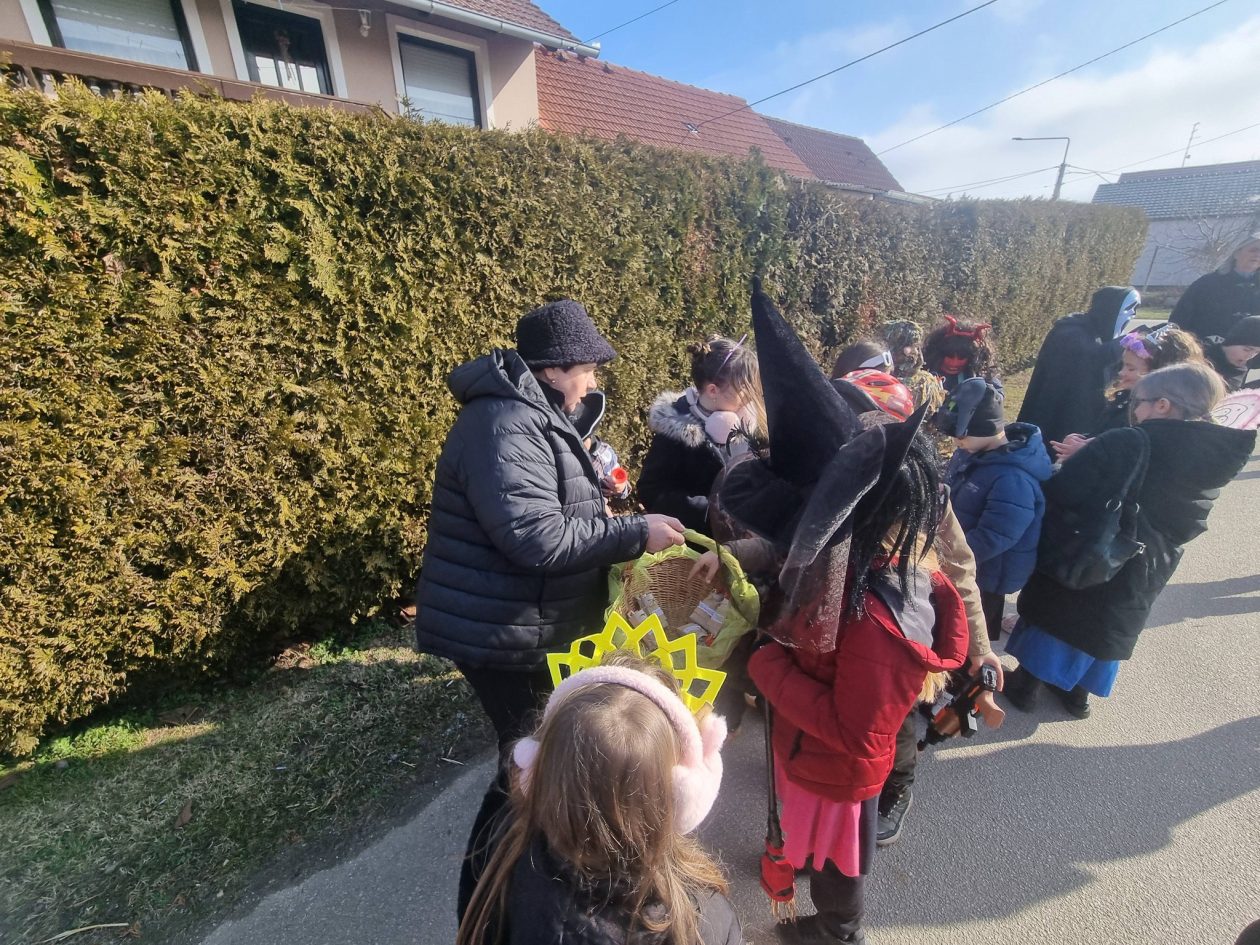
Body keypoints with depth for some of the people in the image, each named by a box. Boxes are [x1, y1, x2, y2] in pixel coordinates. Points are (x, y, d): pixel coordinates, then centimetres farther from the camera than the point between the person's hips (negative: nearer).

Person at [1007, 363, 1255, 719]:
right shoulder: (1213, 465, -2)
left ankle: (1026, 685, 28)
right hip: (1143, 578, 5)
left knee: (1055, 615, 14)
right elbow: (1186, 528, 9)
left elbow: (1059, 493, -26)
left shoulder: (1122, 444, -24)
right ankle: (1077, 691, 39)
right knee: (1105, 630, 24)